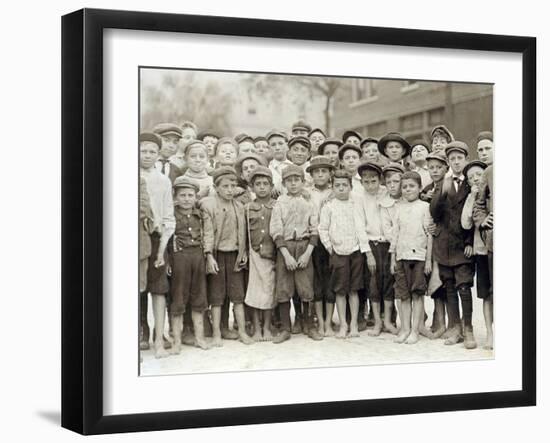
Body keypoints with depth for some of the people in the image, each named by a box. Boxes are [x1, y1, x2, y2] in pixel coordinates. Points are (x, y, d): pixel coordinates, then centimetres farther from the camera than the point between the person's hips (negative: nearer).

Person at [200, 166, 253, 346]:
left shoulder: (239, 207, 8)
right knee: (216, 296, 3)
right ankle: (216, 333, 9)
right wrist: (209, 256, -16)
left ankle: (242, 331, 11)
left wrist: (243, 253, 7)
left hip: (235, 254, 4)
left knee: (238, 294, 5)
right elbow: (207, 232, -10)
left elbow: (242, 232, 14)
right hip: (217, 254, -4)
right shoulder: (208, 205, -6)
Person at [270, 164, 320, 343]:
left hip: (304, 247, 1)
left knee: (307, 289, 1)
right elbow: (276, 231, -3)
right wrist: (286, 255, -12)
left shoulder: (309, 204, 6)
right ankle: (285, 329, 8)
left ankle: (309, 326, 15)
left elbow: (314, 231, 3)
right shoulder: (280, 204, 3)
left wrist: (307, 253, -9)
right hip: (284, 248, -1)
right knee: (283, 290, -1)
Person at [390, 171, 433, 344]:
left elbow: (429, 234, -1)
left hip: (419, 255, -3)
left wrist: (429, 259, -5)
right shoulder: (399, 208, 12)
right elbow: (395, 234, 14)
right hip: (401, 256, 3)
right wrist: (393, 258, 10)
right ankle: (405, 329, 10)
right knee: (404, 295, 5)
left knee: (417, 294, -1)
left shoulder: (425, 207, 1)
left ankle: (415, 330, 4)